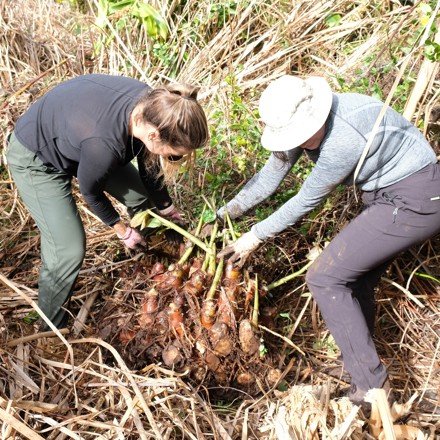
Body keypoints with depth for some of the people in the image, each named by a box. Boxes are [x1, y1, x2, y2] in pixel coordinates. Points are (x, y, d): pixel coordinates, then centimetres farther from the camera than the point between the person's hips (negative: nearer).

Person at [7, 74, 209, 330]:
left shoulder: (150, 105, -23)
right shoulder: (104, 144, -43)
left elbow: (149, 163, -3)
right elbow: (90, 191, -20)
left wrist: (166, 206, 11)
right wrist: (121, 229, -4)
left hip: (72, 137, 7)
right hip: (36, 160, -7)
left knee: (142, 196, 11)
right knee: (69, 251, -12)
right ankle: (52, 328, 14)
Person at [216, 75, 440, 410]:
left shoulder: (343, 139, -30)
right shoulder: (302, 120, -3)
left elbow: (307, 200, -18)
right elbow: (269, 177, 3)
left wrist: (256, 237, -7)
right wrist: (221, 217, 0)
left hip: (412, 201, -9)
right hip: (391, 195, 9)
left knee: (324, 278, -10)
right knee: (354, 281, 13)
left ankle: (371, 388, -2)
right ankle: (365, 375, 28)